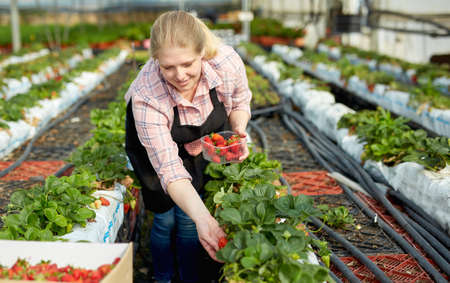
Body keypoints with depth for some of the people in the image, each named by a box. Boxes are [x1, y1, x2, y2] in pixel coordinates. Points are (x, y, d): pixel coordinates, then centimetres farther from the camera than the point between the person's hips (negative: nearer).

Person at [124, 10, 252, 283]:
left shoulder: (227, 61, -32)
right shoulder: (146, 96, -40)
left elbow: (240, 103, -7)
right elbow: (169, 168, -41)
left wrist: (238, 132, -28)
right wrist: (203, 217, -53)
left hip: (204, 140, 2)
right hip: (153, 143, -2)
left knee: (188, 217, -3)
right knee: (166, 218, 0)